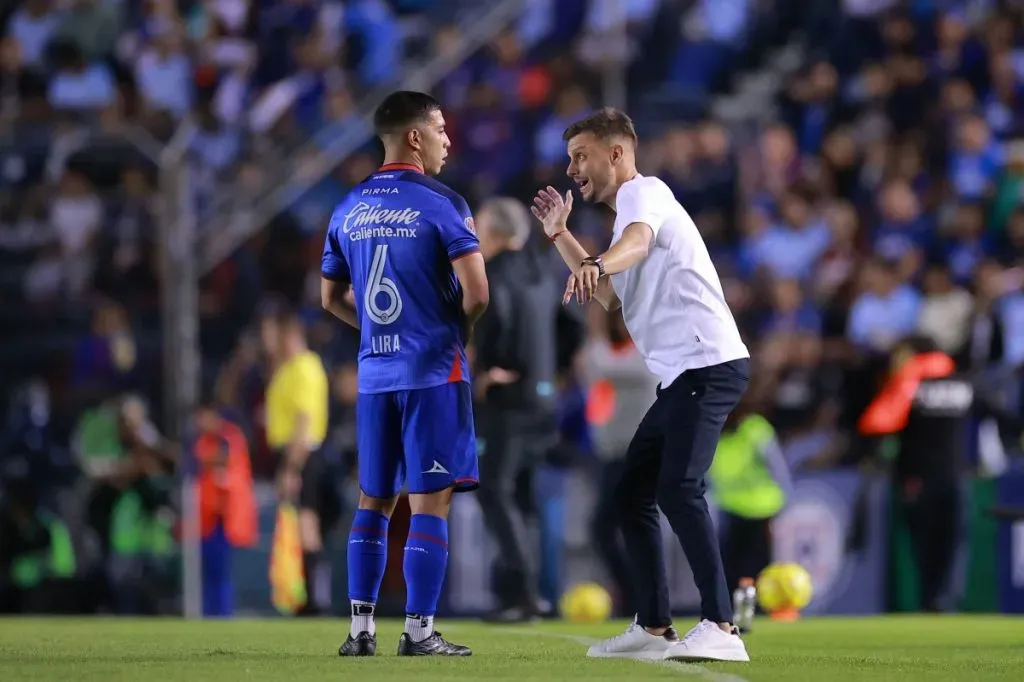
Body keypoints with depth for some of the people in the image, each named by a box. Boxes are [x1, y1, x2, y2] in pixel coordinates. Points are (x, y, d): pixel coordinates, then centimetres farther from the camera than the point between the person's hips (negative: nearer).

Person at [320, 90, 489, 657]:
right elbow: (476, 293, -14)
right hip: (433, 372, -6)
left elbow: (332, 297, 17)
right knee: (430, 501, -3)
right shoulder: (440, 205, -9)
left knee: (374, 501, 12)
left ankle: (360, 628, 11)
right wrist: (456, 330, 5)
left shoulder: (349, 209, 9)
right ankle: (418, 631, -5)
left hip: (375, 371, 6)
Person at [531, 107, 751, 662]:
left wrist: (597, 264, -52)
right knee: (632, 491, 11)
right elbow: (610, 297, 35)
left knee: (678, 488, -22)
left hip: (707, 362, -11)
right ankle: (654, 628, 16)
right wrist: (560, 235, 31)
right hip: (680, 376, 11)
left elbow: (638, 240, -31)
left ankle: (720, 627, -28)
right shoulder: (627, 213, 25)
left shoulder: (644, 192, -6)